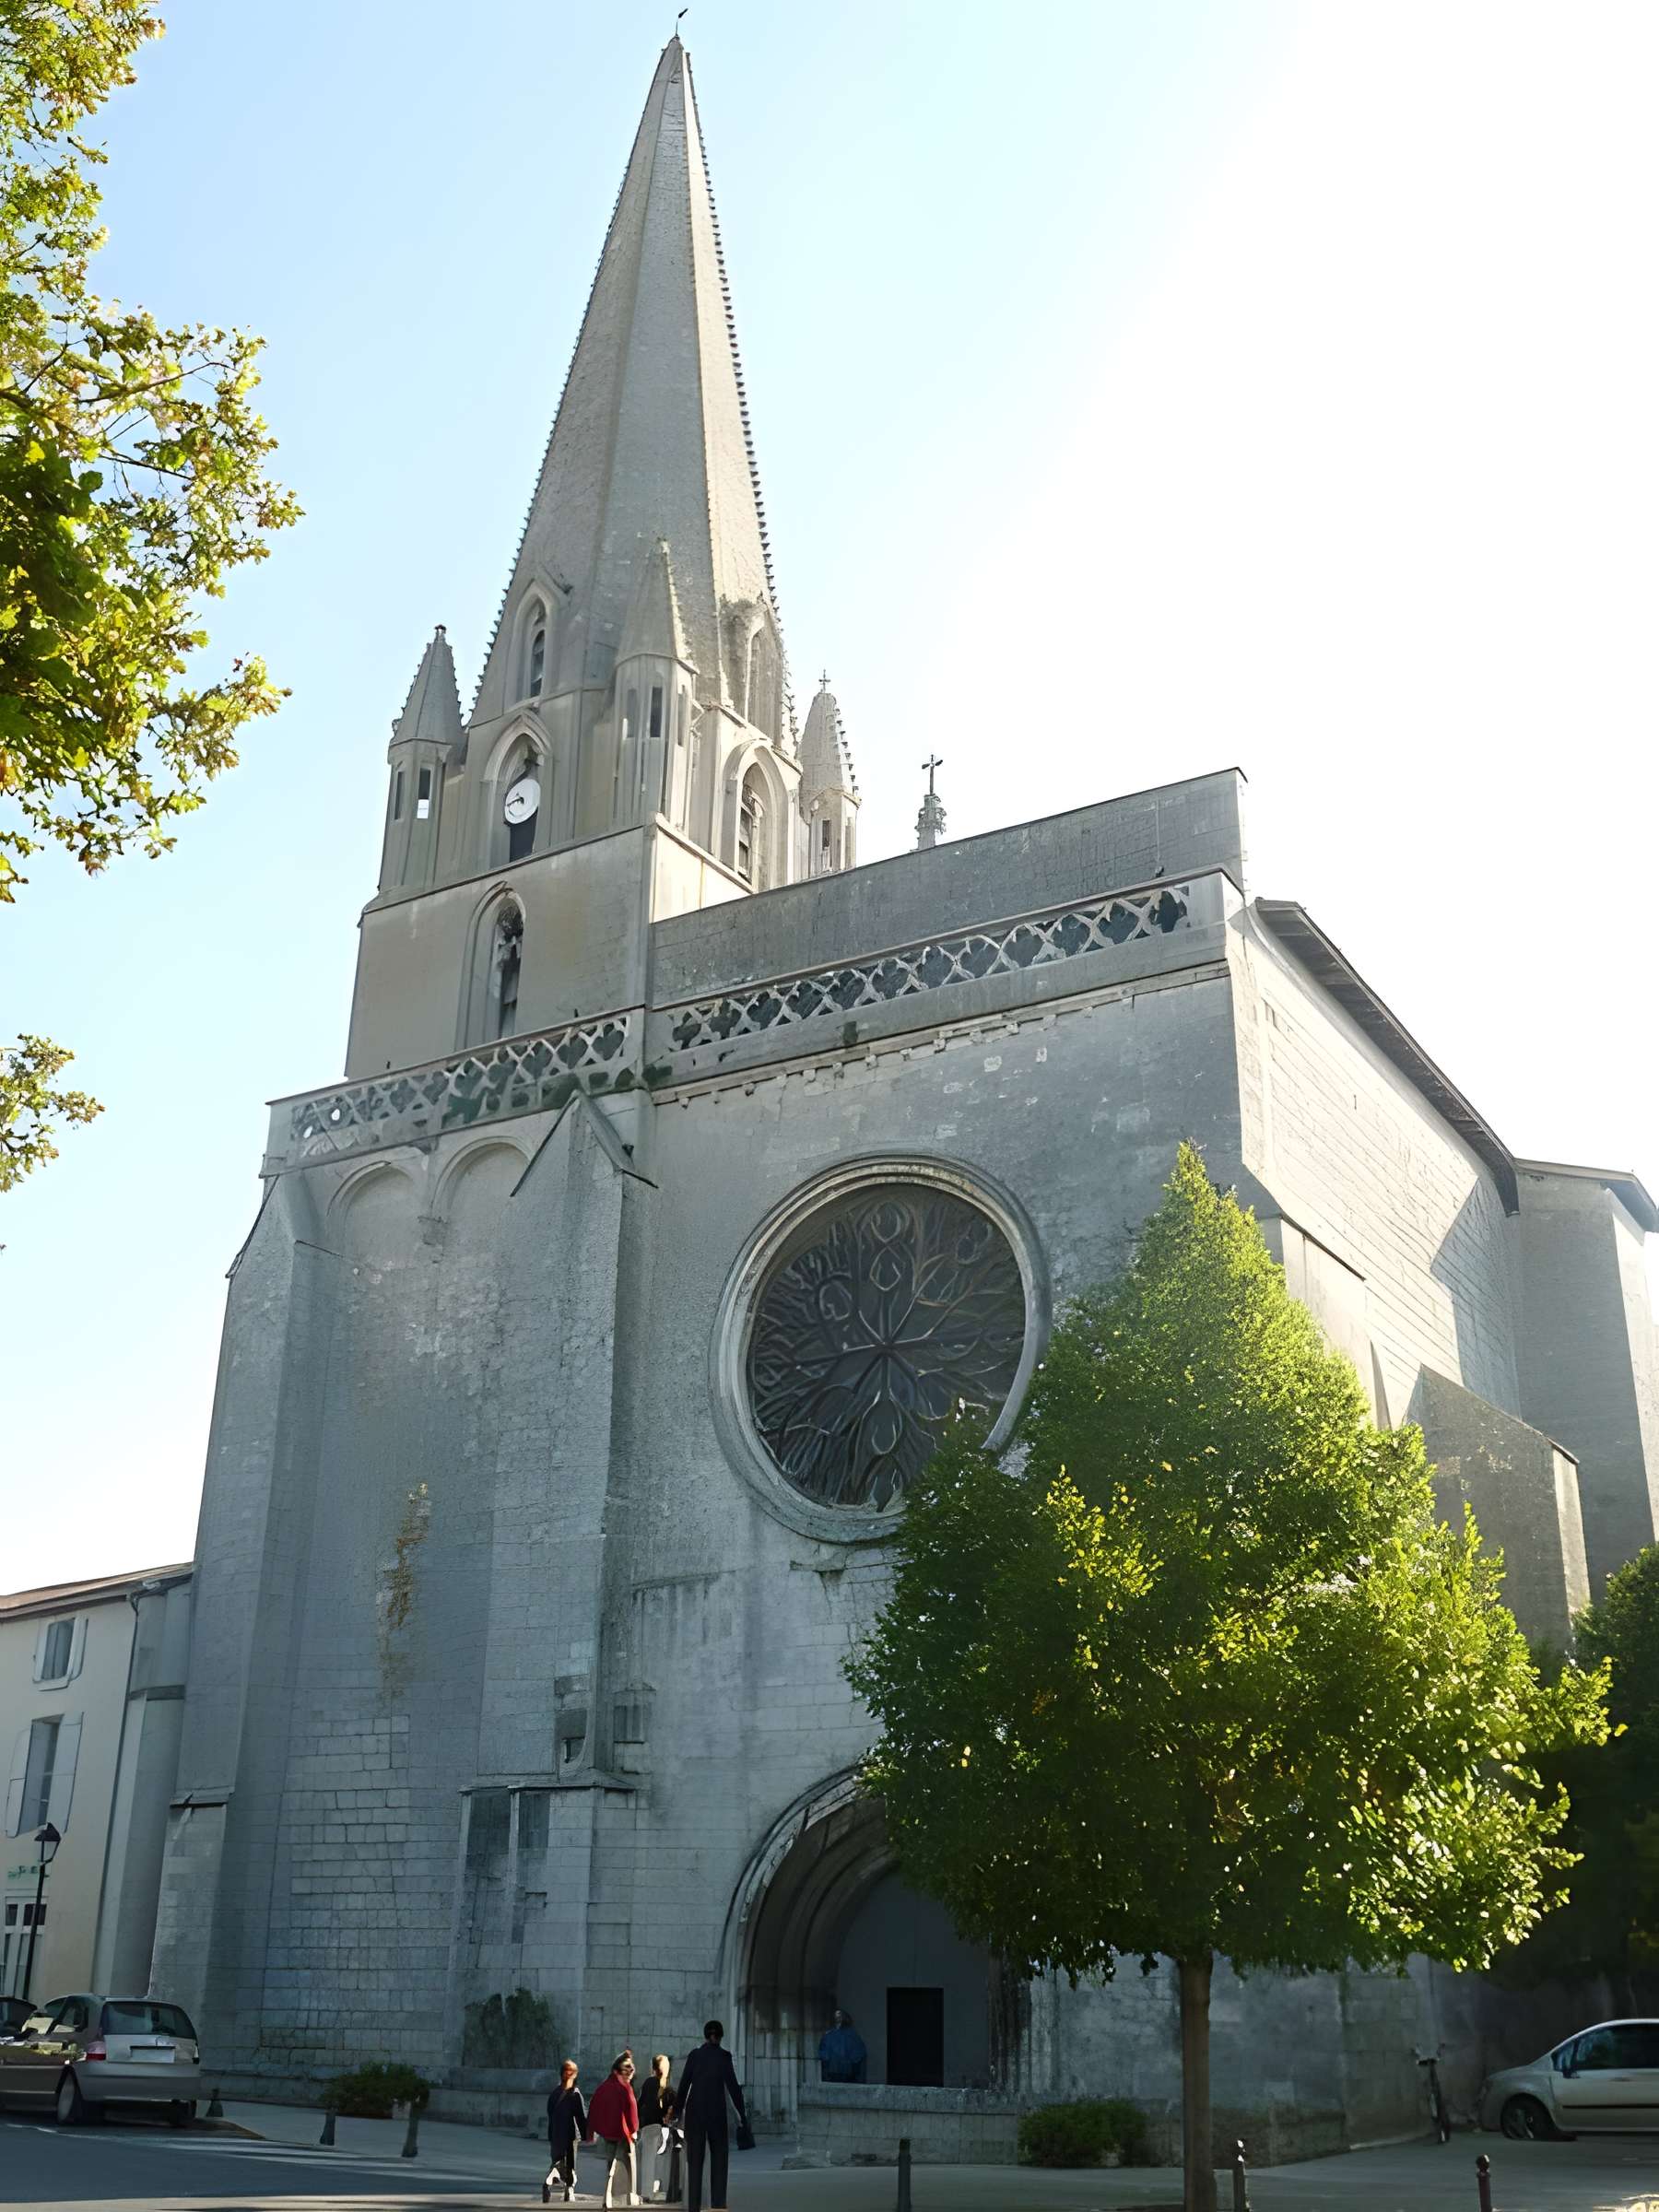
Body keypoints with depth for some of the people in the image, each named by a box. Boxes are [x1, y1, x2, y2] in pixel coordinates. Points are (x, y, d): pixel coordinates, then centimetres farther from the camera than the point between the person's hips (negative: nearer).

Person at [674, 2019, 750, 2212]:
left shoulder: (694, 2055, 3)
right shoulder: (724, 2056, -4)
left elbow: (683, 2086, 2)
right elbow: (732, 2086, -7)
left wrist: (677, 2112, 10)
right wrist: (742, 2114, -1)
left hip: (694, 2111, 2)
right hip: (717, 2112, -2)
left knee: (694, 2160, 5)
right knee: (719, 2158, 8)